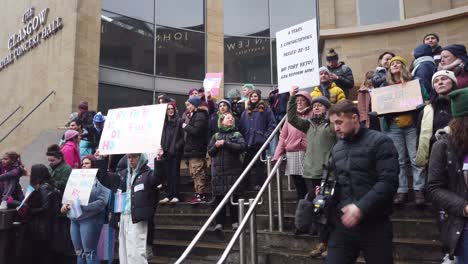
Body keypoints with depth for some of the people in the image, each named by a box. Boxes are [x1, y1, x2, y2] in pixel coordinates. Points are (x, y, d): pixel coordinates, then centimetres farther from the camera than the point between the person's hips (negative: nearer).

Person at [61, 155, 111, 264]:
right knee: (79, 251, 13)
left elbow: (102, 202, -15)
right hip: (75, 218, 7)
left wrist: (83, 207, -22)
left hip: (90, 219, -7)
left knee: (89, 251, -4)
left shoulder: (100, 180, -5)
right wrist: (66, 203, -3)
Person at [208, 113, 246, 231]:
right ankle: (219, 222, 8)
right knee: (218, 196, 1)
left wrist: (225, 143, -11)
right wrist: (216, 146, -8)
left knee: (233, 196, -1)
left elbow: (242, 146, -9)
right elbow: (210, 151, 12)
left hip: (233, 169, -2)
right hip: (218, 170, 2)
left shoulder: (237, 134, 8)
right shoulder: (216, 135, 15)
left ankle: (235, 221, 9)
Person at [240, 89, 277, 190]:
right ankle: (247, 184, 13)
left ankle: (258, 184, 7)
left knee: (259, 164, 1)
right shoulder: (246, 112, 17)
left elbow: (272, 125, -3)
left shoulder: (266, 110, 2)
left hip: (259, 143, -4)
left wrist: (266, 137, -10)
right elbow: (241, 127, 14)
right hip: (248, 143, 4)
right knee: (247, 164, 5)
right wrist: (243, 138, 3)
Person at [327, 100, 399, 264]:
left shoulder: (379, 142, -5)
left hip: (374, 225, -5)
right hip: (342, 224, 5)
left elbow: (388, 182, -15)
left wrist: (361, 207, -22)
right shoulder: (337, 149, 15)